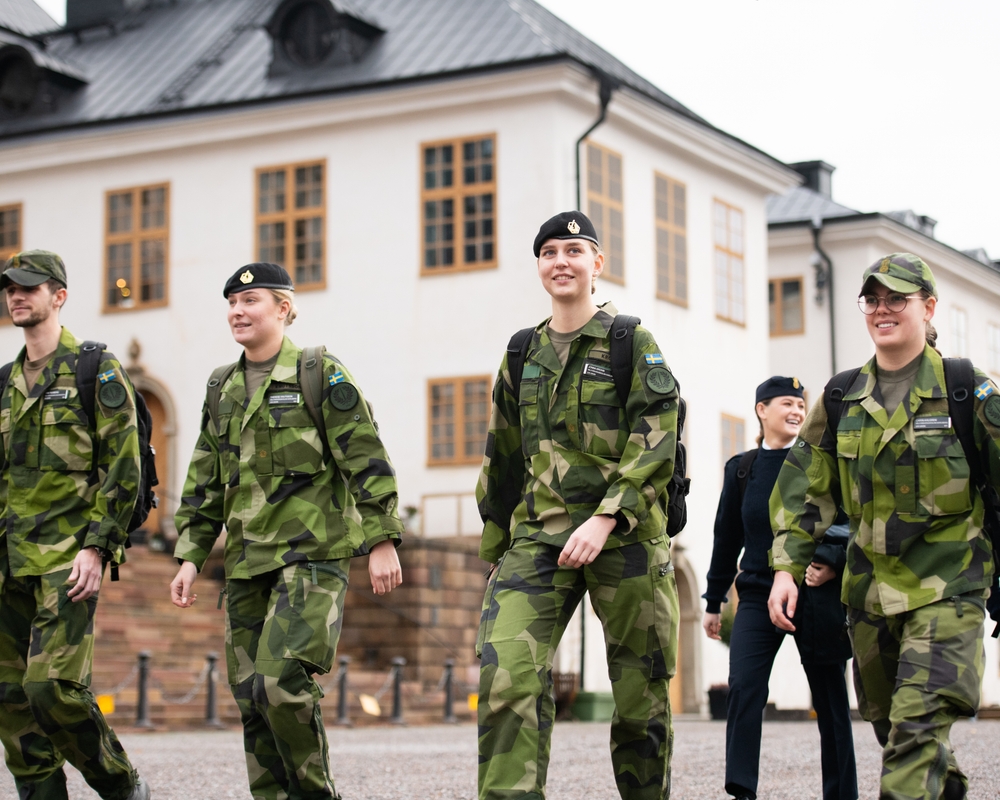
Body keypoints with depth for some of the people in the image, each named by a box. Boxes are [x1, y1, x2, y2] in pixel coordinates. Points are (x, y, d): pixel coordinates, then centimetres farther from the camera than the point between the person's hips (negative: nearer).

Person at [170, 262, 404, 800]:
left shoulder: (320, 376, -3)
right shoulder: (222, 389, 15)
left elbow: (366, 463, -6)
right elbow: (204, 483, 19)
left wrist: (381, 542, -11)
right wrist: (190, 557, 13)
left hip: (313, 554, -6)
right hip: (248, 562, 6)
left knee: (282, 682, -18)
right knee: (251, 696, 5)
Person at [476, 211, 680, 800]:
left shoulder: (632, 344, 0)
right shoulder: (524, 353, 14)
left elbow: (655, 443, -9)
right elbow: (503, 459, 20)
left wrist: (604, 519, -20)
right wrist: (495, 547, 19)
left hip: (625, 537, -3)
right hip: (539, 535, 3)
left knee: (640, 691, 6)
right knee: (508, 675, -17)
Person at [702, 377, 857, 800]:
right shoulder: (741, 469, 8)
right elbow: (727, 538, 14)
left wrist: (832, 564, -19)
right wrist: (713, 601, 16)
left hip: (817, 597, -1)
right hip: (759, 595, 1)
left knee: (830, 700, 5)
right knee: (743, 687, -16)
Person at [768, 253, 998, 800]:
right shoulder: (842, 399, 6)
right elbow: (804, 488, 8)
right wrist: (786, 567, -1)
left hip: (946, 585, -5)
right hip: (869, 585, 5)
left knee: (918, 725, -19)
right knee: (888, 720, 15)